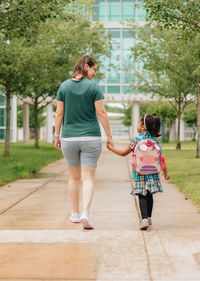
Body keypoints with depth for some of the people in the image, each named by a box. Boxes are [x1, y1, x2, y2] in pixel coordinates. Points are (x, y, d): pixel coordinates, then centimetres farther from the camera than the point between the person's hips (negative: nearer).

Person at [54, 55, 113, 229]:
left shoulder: (64, 86, 2)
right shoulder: (94, 87, -5)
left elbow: (59, 113, 2)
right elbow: (101, 113, -6)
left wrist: (57, 135, 11)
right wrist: (109, 136, 0)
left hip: (69, 138, 3)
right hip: (91, 138, -2)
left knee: (74, 177, 15)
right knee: (88, 178, -2)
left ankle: (75, 213, 22)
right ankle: (86, 212, -18)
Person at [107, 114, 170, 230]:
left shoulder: (135, 140, -5)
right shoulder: (155, 141, 5)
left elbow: (124, 153, 3)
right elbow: (161, 158, 5)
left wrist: (111, 148, 17)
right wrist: (166, 172, 12)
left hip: (140, 174, -3)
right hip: (153, 173, 4)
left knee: (142, 196, -3)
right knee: (149, 195, 16)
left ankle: (144, 219, -17)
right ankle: (149, 218, 27)